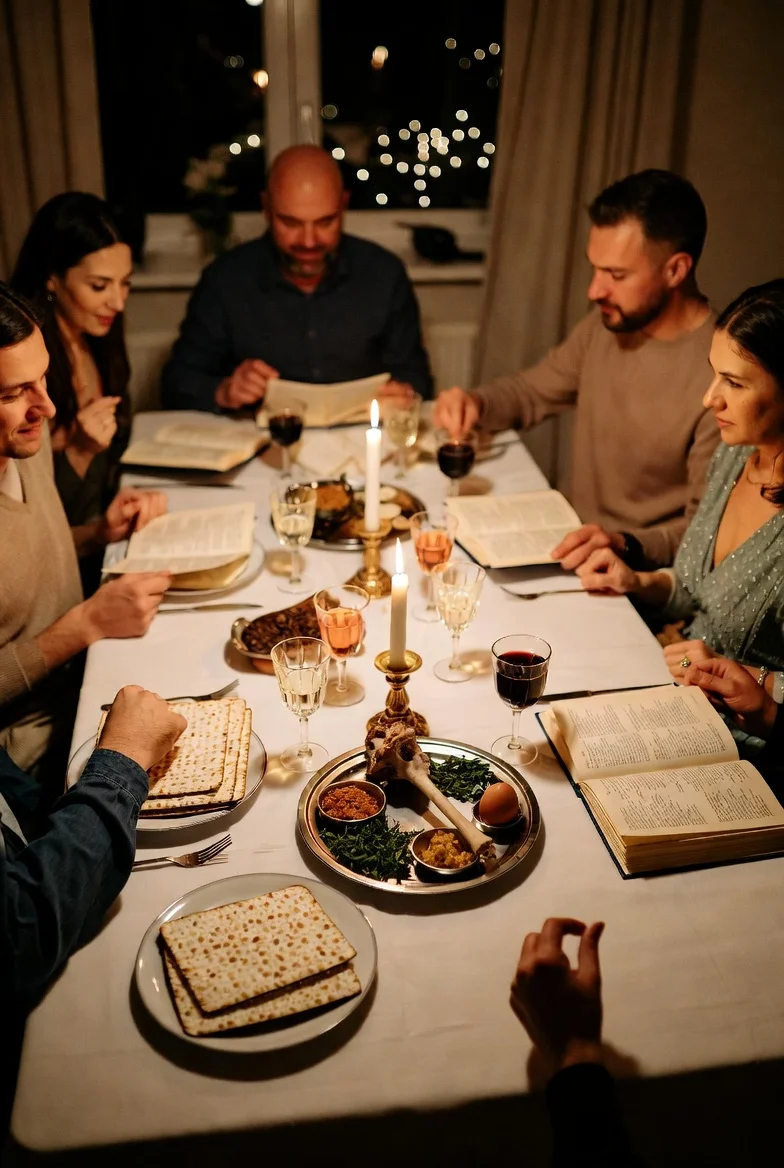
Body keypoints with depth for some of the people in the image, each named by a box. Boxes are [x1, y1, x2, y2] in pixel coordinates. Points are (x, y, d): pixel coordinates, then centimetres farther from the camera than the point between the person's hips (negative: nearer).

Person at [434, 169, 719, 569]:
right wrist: (476, 403, -3)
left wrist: (628, 547, -35)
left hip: (642, 578, -7)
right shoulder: (606, 323, 1)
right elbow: (533, 391, 16)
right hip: (577, 551, 7)